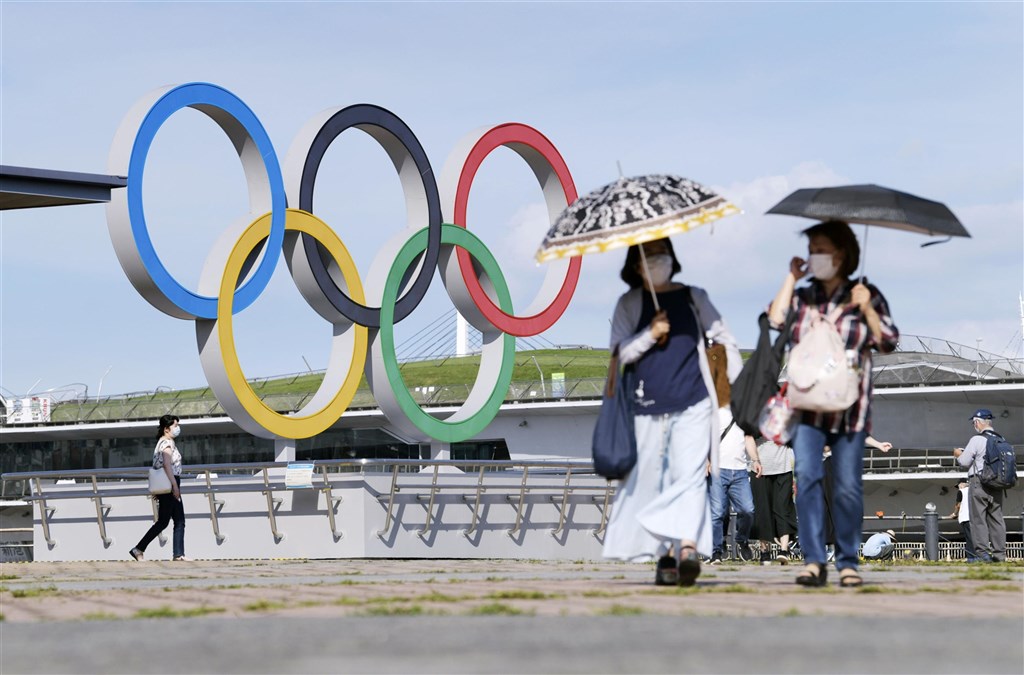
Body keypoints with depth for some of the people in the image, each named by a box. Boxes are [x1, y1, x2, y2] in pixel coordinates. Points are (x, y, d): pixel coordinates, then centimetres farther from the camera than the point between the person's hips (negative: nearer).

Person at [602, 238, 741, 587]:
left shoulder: (694, 297, 11)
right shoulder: (629, 304, 9)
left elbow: (724, 338, 14)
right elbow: (618, 353, 3)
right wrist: (650, 335, -11)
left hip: (693, 404, -1)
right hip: (648, 407, 1)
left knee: (690, 474, -16)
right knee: (651, 478, 3)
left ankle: (688, 548, -29)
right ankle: (664, 556, 12)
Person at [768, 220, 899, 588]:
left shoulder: (866, 295, 8)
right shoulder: (803, 296, 14)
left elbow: (888, 342, 5)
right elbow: (775, 320, -4)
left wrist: (866, 310, -9)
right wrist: (791, 277, 3)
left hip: (849, 406, -1)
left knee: (848, 485, -2)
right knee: (807, 477, -13)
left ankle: (848, 562, 8)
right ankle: (813, 561, -14)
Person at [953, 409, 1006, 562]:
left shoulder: (977, 440, -10)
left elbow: (964, 462, -9)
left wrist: (958, 454, 15)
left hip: (979, 482, -6)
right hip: (997, 484, 6)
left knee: (978, 518, -3)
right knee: (996, 518, 8)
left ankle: (982, 553, -9)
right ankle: (999, 553, 7)